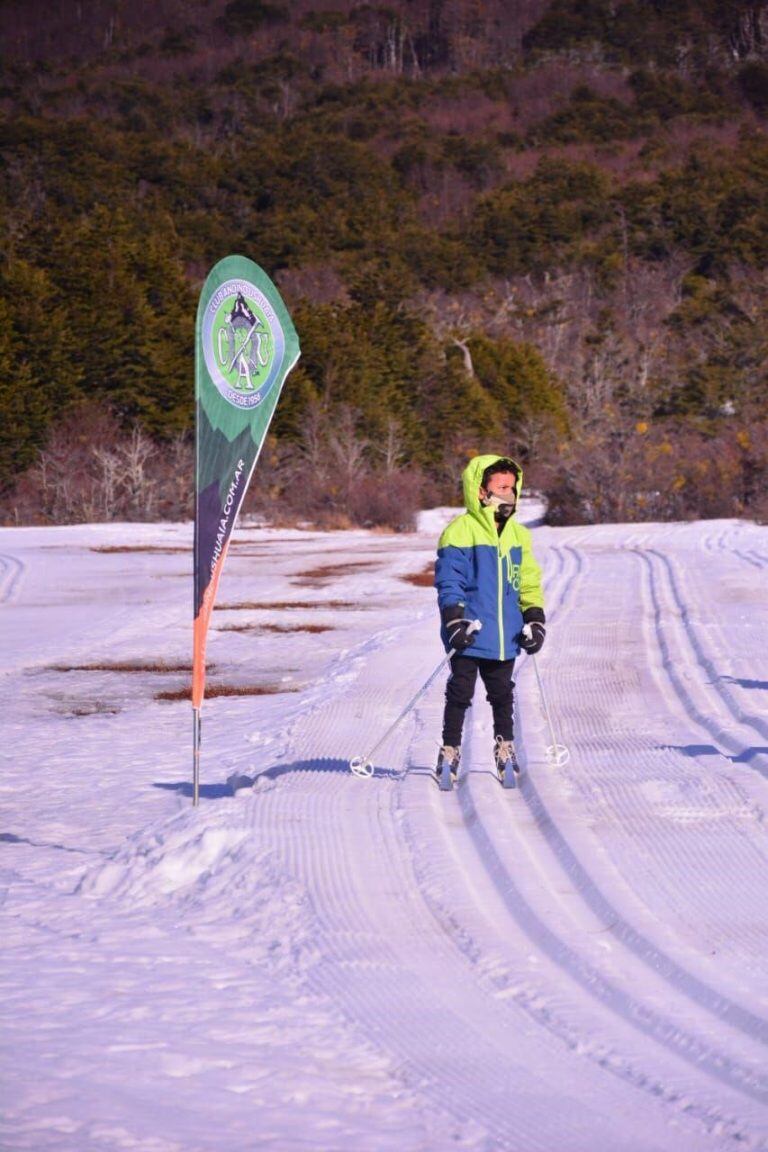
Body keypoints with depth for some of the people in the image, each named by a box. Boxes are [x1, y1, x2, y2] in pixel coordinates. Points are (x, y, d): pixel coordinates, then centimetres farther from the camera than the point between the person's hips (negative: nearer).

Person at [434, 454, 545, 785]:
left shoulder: (518, 534, 10)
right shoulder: (460, 532, -9)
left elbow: (529, 582, 16)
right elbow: (448, 581, -11)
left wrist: (534, 619, 7)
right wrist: (454, 620, -20)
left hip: (505, 635, 5)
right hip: (470, 634, -5)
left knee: (502, 693, 13)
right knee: (460, 692, 1)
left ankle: (505, 747, 27)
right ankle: (450, 751, 12)